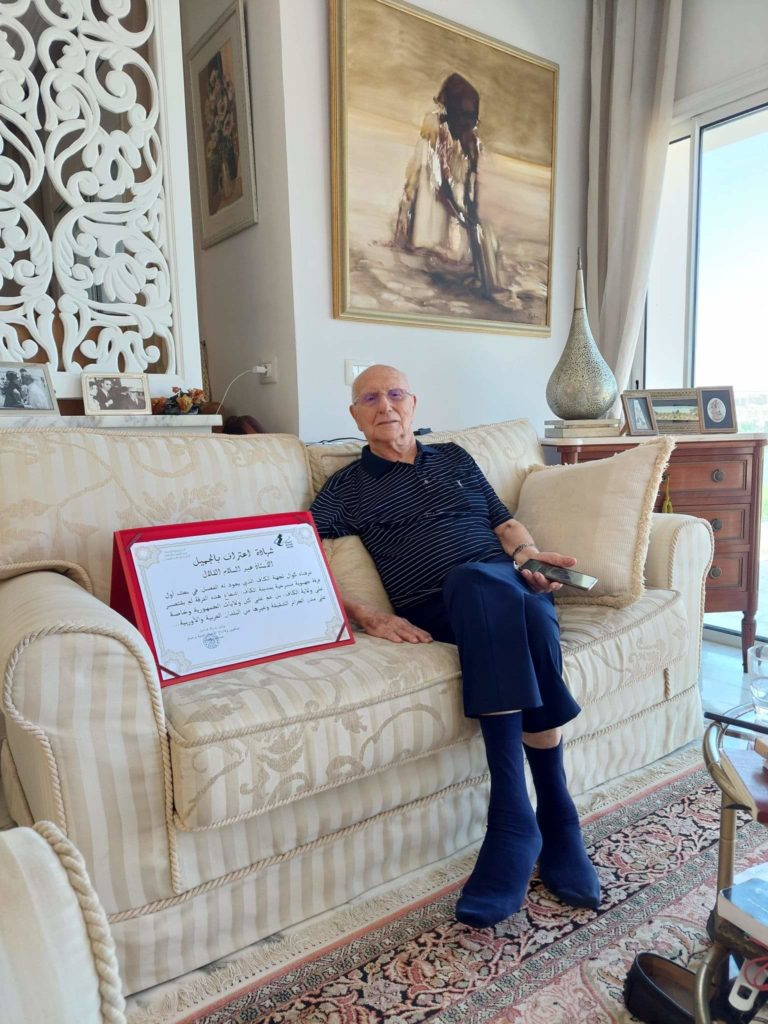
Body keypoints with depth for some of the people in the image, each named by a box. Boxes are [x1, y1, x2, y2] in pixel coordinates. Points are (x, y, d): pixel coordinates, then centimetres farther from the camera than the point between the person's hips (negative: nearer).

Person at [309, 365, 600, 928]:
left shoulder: (454, 458, 26)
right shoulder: (347, 487, 15)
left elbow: (504, 522, 22)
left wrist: (529, 555, -2)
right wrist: (369, 617, -13)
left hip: (509, 587, 3)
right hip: (437, 611, -3)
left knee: (522, 602, -35)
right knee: (480, 579, -38)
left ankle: (514, 821, -26)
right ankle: (556, 823, -34)